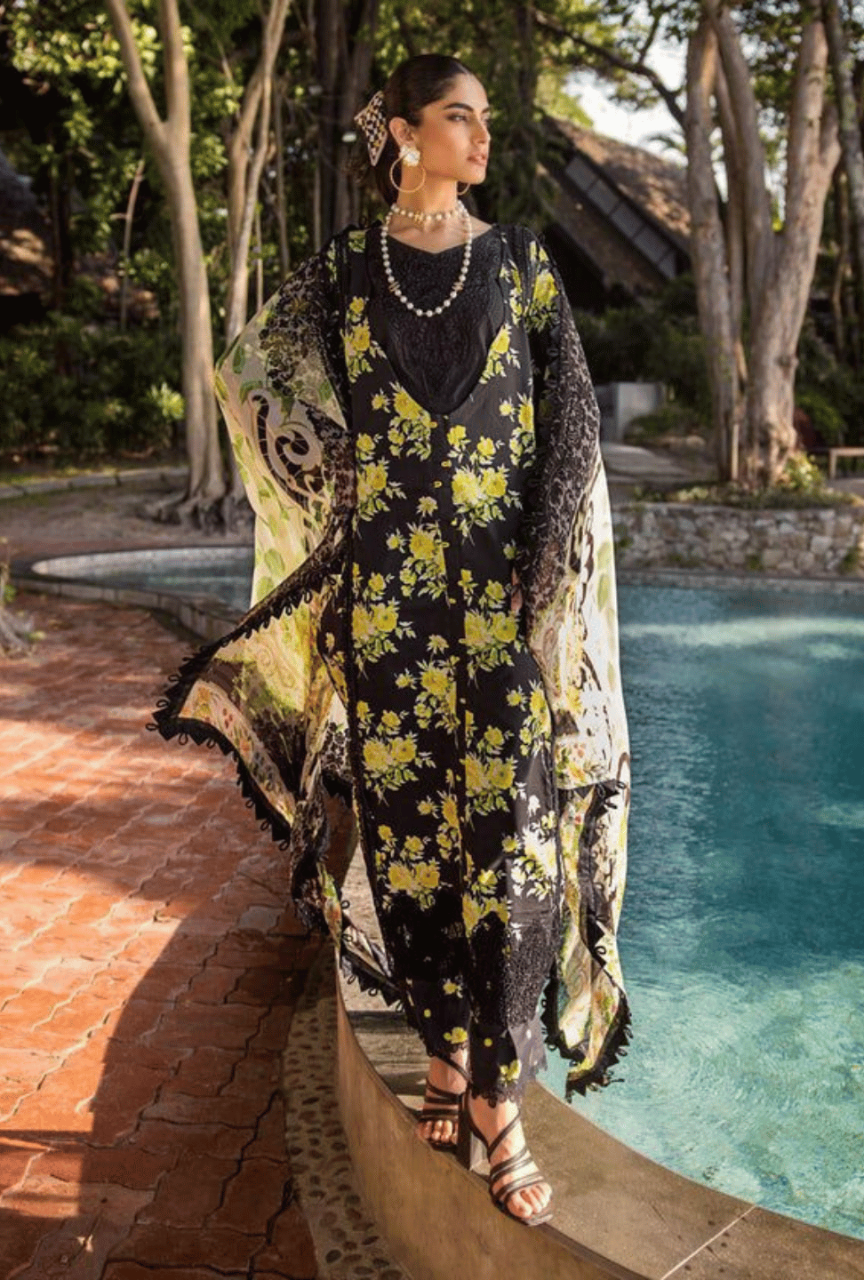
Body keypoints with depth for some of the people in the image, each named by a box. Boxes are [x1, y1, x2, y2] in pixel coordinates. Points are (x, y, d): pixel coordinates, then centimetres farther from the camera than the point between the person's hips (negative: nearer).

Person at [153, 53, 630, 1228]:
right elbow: (250, 372, 14)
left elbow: (573, 424, 3)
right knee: (413, 821, 6)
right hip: (389, 591, 1)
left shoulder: (520, 263, 7)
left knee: (509, 824, -4)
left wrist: (549, 570, -8)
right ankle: (449, 1055, 24)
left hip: (505, 587, 0)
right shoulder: (344, 270, 7)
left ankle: (498, 1096, 8)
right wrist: (345, 479, 2)